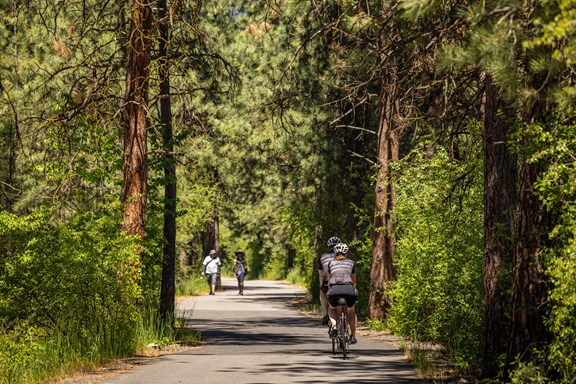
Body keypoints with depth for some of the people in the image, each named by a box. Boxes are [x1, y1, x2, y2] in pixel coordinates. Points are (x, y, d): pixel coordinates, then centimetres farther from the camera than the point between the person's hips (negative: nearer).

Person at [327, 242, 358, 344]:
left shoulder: (331, 263, 23)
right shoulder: (351, 263, 22)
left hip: (334, 289, 0)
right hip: (348, 289, 0)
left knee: (332, 309, 28)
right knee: (351, 311, 28)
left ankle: (334, 325, -1)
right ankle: (353, 336, 24)